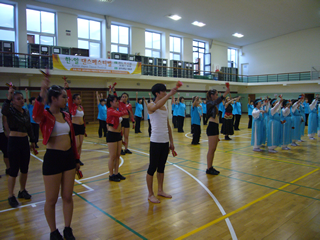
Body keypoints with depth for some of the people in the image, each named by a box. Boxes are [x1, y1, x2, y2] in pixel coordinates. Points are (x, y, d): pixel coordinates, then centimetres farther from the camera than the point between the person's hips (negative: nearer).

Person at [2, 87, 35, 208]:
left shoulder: (26, 112, 8)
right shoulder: (10, 111, -9)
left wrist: (32, 140, 17)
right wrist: (8, 97, -42)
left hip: (24, 142, 6)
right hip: (14, 142, -6)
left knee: (25, 169, 13)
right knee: (14, 171, 0)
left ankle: (22, 191, 31)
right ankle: (11, 196, 14)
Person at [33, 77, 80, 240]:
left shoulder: (66, 115, 7)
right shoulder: (45, 115, -10)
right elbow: (36, 116, -36)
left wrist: (77, 159, 15)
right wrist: (42, 95, -51)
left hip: (69, 157, 6)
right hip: (52, 159, -5)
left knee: (68, 197, 14)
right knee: (51, 200, 9)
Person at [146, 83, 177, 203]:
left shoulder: (165, 107, 12)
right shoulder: (151, 106, -8)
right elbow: (157, 106, -35)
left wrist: (171, 141, 15)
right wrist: (170, 94, -39)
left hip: (165, 141, 7)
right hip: (156, 141, -7)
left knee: (161, 167, 17)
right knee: (152, 168, 2)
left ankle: (160, 190, 31)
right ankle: (150, 194, 16)